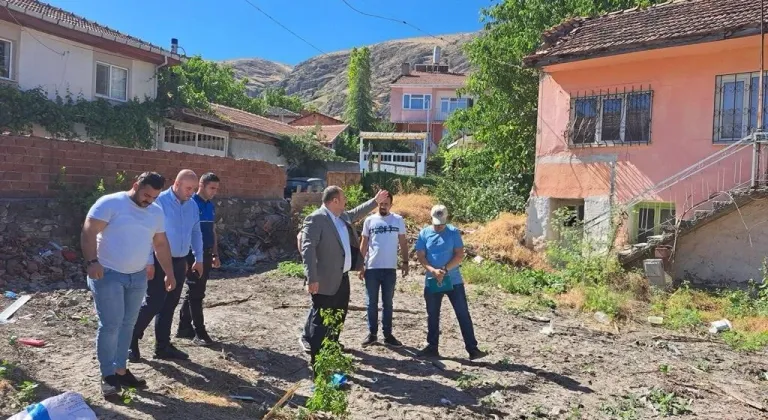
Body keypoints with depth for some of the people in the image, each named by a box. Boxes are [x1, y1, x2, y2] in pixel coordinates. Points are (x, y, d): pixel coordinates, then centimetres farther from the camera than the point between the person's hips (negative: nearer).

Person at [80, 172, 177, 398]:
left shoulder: (156, 212, 8)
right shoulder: (110, 203, -11)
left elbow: (161, 244, 15)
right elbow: (88, 232, -16)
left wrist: (169, 272, 13)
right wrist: (91, 261, -29)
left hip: (138, 276, 6)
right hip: (107, 274, -6)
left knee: (127, 325, 12)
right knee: (110, 325, -6)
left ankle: (120, 370, 24)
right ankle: (107, 375, 7)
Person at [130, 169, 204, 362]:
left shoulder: (192, 205, 6)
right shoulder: (159, 202, -15)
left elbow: (196, 232, 14)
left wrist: (199, 258, 13)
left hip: (180, 262, 7)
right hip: (160, 262, -6)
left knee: (170, 305, 11)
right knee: (153, 303, -6)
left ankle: (162, 346, 20)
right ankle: (131, 340, 12)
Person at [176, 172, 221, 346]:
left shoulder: (211, 206, 12)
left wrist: (215, 255, 17)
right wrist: (185, 256, -17)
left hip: (206, 254, 8)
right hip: (193, 255, -8)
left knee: (194, 292, 14)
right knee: (196, 294, -3)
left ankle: (184, 327, 24)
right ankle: (199, 333, 3)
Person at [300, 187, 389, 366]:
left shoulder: (342, 216, 9)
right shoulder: (315, 219, -18)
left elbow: (356, 213, 32)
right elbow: (308, 249, -24)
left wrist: (376, 201, 31)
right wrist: (312, 279, -30)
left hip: (342, 277, 9)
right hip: (326, 280, -9)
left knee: (339, 317, 20)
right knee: (321, 320, 0)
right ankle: (316, 358, 10)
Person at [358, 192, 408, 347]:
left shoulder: (398, 220, 1)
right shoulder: (369, 220, 1)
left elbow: (403, 243, 6)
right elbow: (364, 244, 5)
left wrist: (405, 262, -1)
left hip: (390, 269, 0)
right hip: (371, 268, 0)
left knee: (387, 303, 10)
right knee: (371, 303, 7)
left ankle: (388, 334, 18)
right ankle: (372, 333, 18)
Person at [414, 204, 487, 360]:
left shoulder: (453, 232, -4)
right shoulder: (424, 233, 0)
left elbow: (460, 255, -7)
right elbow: (420, 256, -3)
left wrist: (445, 270, -18)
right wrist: (433, 270, -18)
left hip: (453, 280, -2)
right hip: (432, 282, 2)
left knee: (463, 314, -1)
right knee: (432, 315, 11)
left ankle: (472, 348, 4)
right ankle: (432, 347, 24)